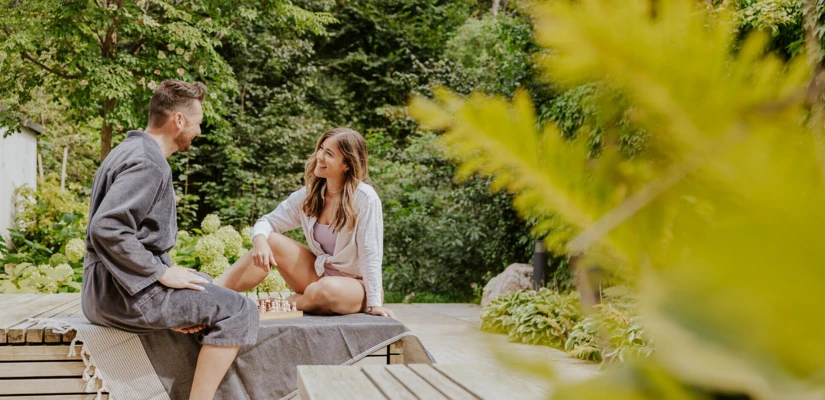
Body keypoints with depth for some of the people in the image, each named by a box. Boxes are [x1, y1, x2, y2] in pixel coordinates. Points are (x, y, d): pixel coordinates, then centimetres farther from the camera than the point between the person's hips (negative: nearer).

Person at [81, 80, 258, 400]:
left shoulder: (135, 151, 16)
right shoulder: (147, 162, -15)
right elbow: (106, 230, -27)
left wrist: (164, 270, 10)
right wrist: (162, 273, -19)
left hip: (109, 288, 11)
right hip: (124, 291, -11)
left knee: (215, 294, 26)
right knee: (238, 311, -15)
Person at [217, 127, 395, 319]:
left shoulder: (365, 199, -19)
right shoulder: (309, 194, -2)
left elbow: (370, 254, -19)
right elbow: (268, 222, 1)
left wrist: (375, 303, -21)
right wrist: (260, 241, -22)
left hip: (355, 286, -5)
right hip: (319, 274, 5)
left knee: (330, 290, -39)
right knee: (271, 240, -13)